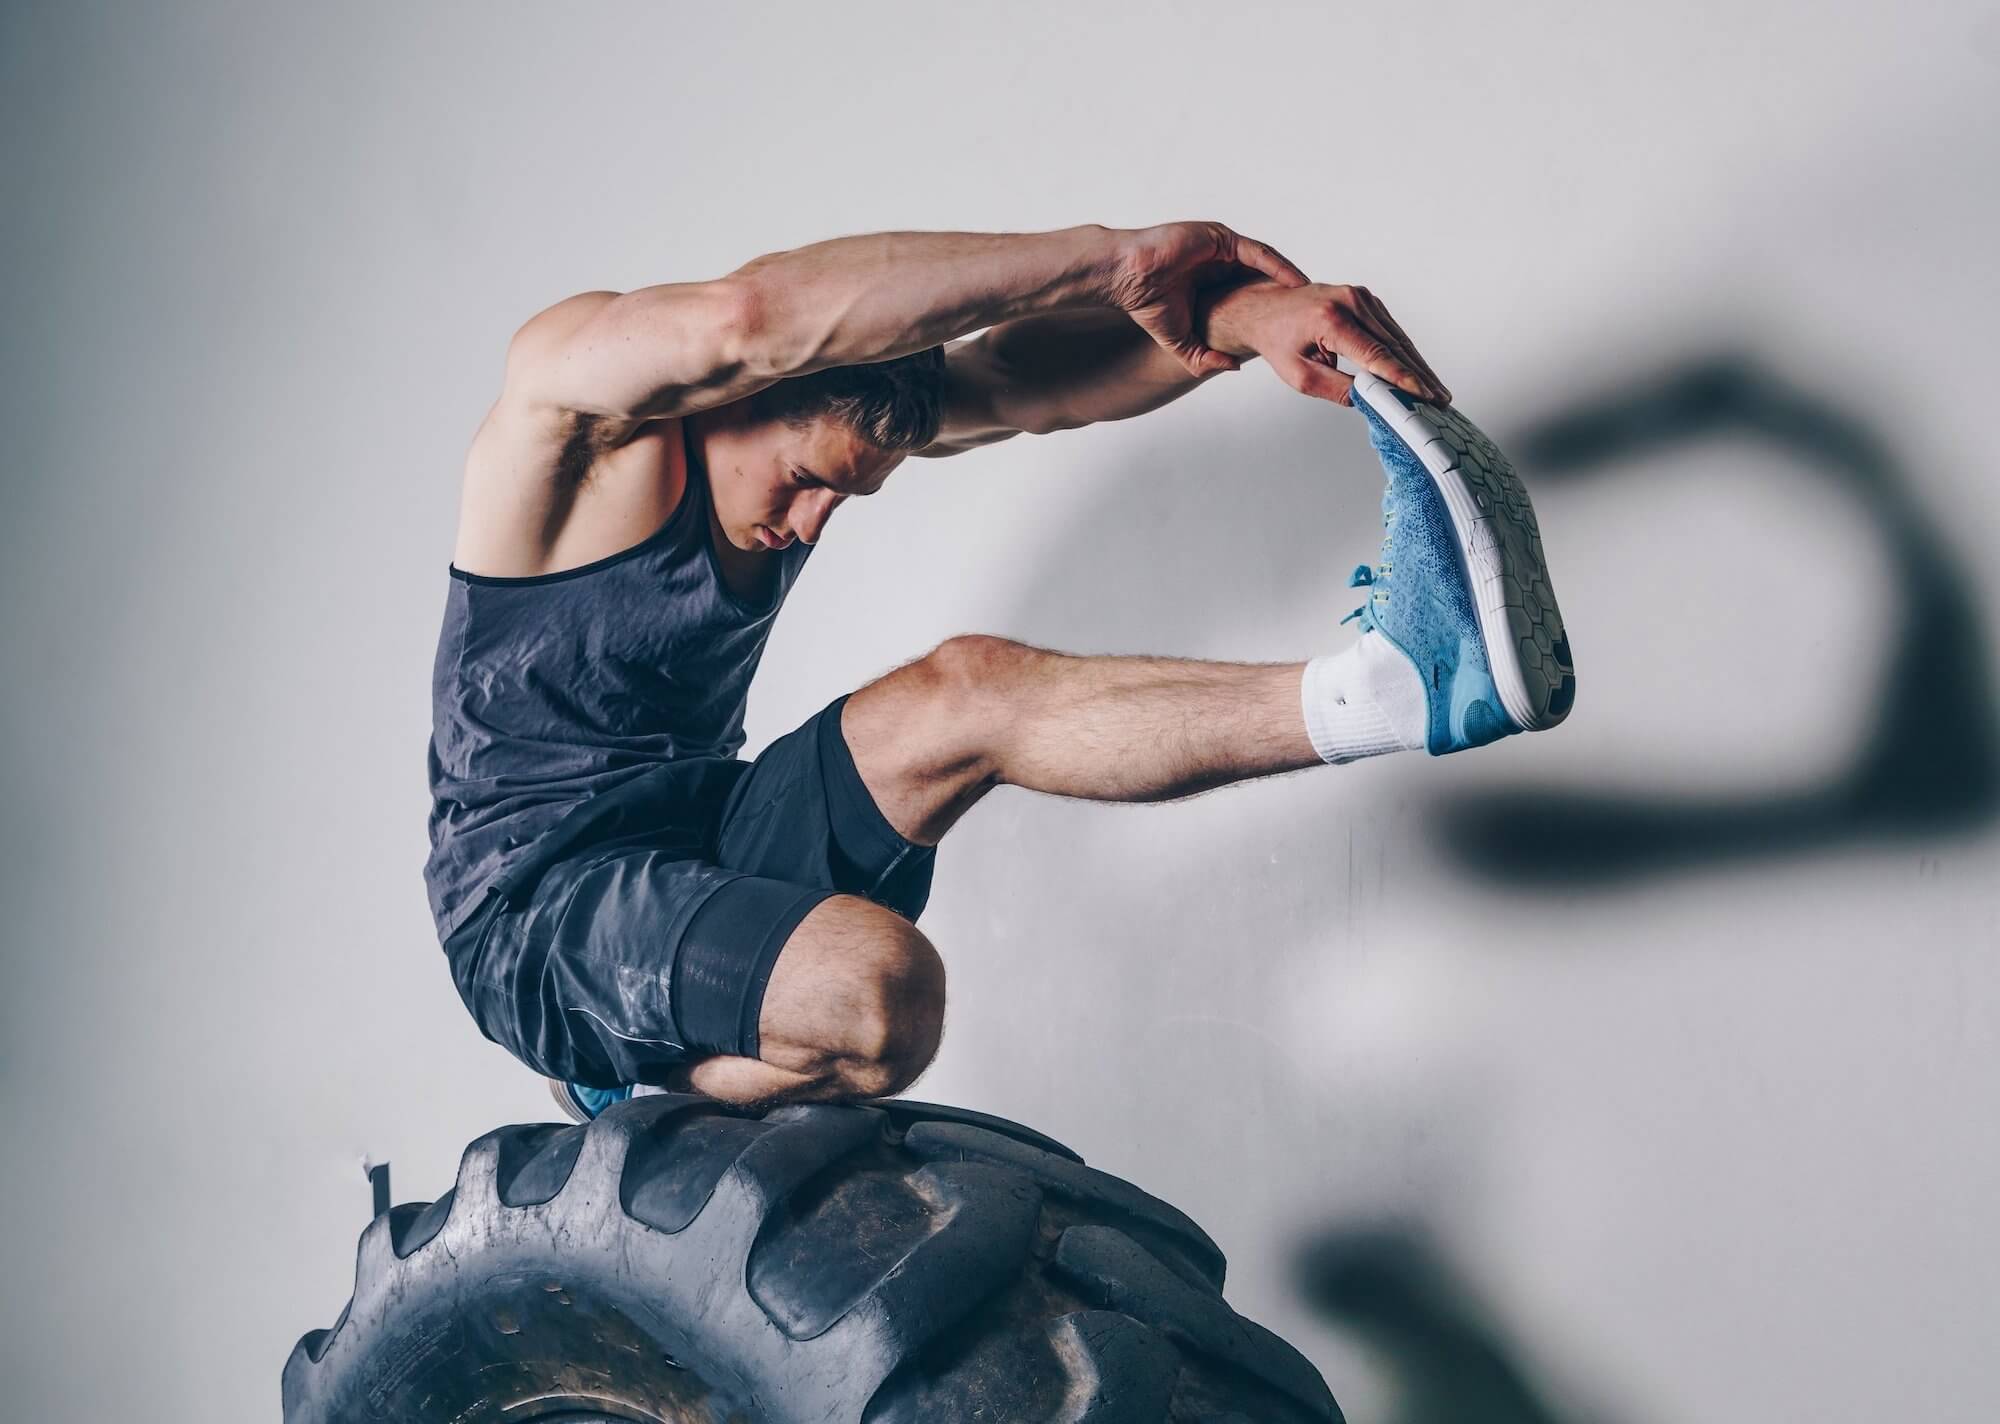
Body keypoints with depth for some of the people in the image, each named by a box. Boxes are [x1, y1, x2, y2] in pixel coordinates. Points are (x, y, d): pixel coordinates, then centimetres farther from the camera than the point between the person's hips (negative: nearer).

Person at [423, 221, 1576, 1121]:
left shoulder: (823, 424, 2)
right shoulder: (572, 387, -17)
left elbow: (1029, 381, -10)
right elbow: (747, 318, -38)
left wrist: (1236, 313, -31)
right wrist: (1111, 256, -35)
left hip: (713, 839, 6)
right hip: (537, 914, -6)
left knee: (968, 691, -18)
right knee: (879, 985, -33)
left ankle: (1397, 681, -24)